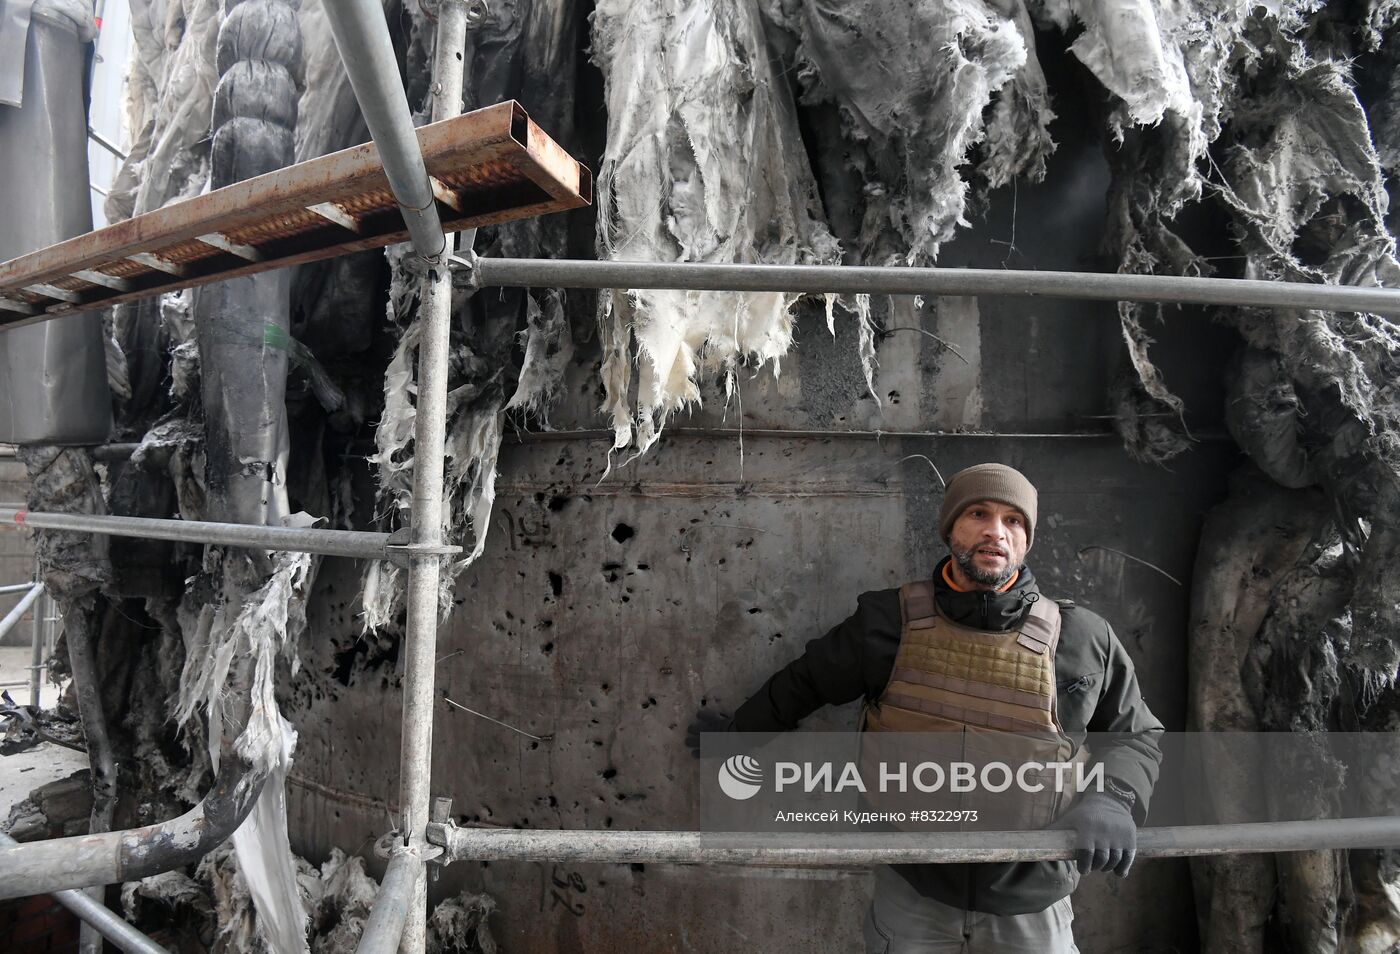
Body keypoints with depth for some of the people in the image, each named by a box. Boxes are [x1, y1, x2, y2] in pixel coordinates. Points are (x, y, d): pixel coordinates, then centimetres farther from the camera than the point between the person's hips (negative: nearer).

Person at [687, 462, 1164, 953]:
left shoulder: (1082, 638, -8)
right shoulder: (888, 620, -8)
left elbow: (1137, 734, 5)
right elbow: (803, 683, 6)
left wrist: (1111, 798, -15)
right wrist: (735, 733, 17)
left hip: (1030, 905, 1)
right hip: (912, 886, 0)